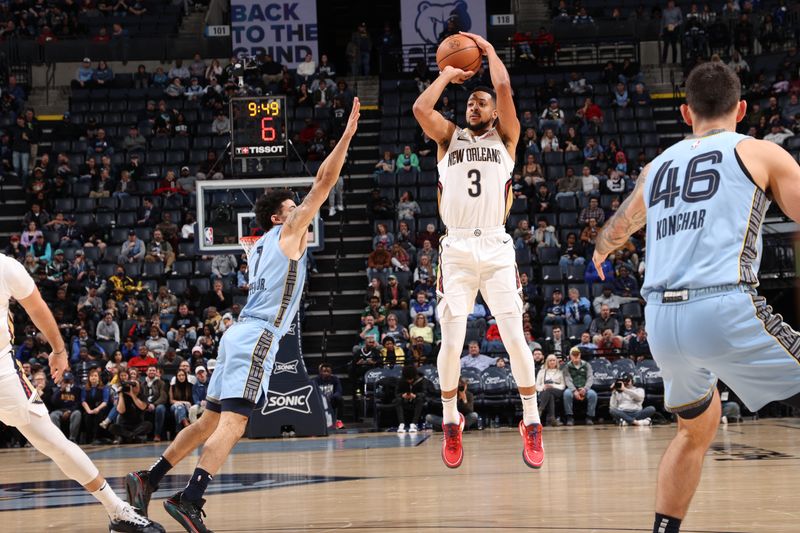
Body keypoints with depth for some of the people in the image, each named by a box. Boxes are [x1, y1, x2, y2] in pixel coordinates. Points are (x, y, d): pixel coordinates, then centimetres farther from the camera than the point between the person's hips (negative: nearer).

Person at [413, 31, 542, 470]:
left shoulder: (504, 137, 11)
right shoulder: (449, 137, 14)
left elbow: (503, 87, -3)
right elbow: (420, 108, -4)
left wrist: (488, 49, 11)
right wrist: (448, 75, 8)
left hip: (496, 248, -1)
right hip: (456, 250, 1)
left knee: (514, 338, -7)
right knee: (451, 343, -2)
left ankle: (531, 423, 5)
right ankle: (451, 421, 16)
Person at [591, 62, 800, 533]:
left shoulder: (659, 166, 23)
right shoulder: (760, 153, 7)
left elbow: (616, 231, 42)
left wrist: (600, 254, 64)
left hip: (661, 320, 6)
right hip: (726, 310, -6)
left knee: (697, 429, 29)